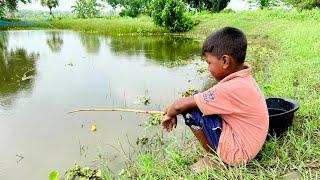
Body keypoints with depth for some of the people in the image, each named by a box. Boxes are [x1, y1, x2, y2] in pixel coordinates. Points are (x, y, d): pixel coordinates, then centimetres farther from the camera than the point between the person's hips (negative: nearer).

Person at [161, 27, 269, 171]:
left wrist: (169, 114, -3)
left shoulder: (231, 88, -29)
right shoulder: (244, 78, 0)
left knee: (190, 110, -16)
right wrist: (172, 109, 3)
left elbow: (180, 105, -26)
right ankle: (218, 155, 13)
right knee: (196, 103, 9)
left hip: (237, 152, -9)